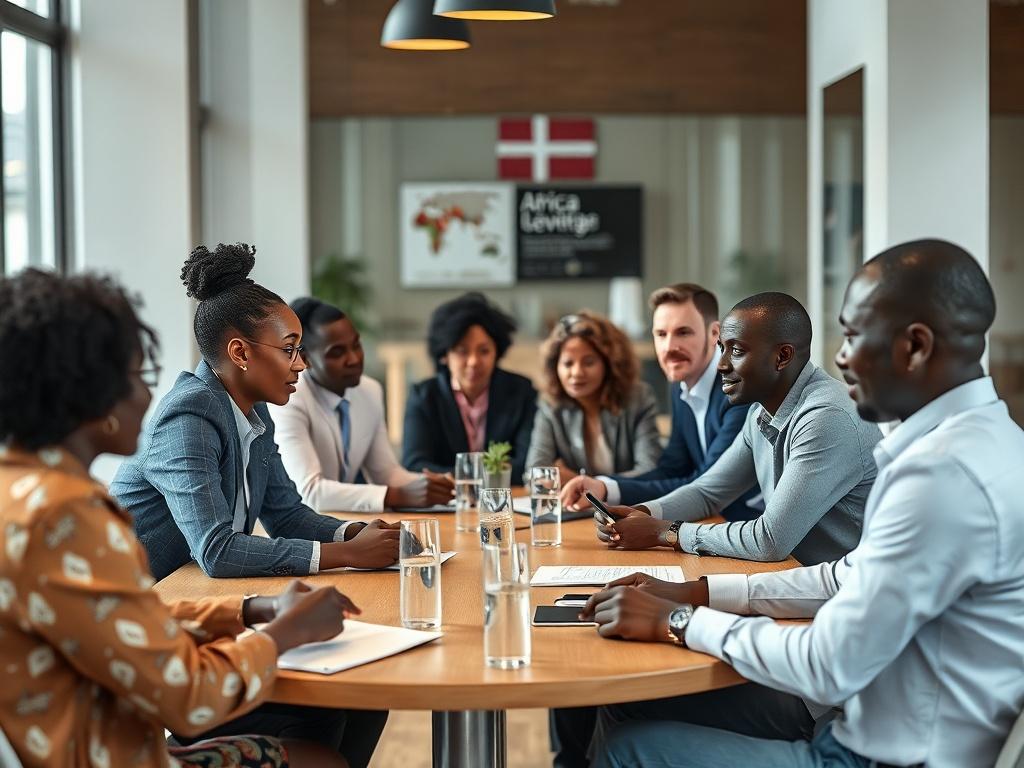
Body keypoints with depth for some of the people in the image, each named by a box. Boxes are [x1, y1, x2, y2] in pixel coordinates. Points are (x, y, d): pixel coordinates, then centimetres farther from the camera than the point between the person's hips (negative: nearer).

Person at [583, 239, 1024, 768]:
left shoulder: (945, 473, -27)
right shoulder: (976, 436, 6)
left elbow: (828, 669, -24)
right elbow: (852, 577, 14)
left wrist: (678, 620, -11)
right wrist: (700, 593, 7)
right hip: (879, 725, 9)